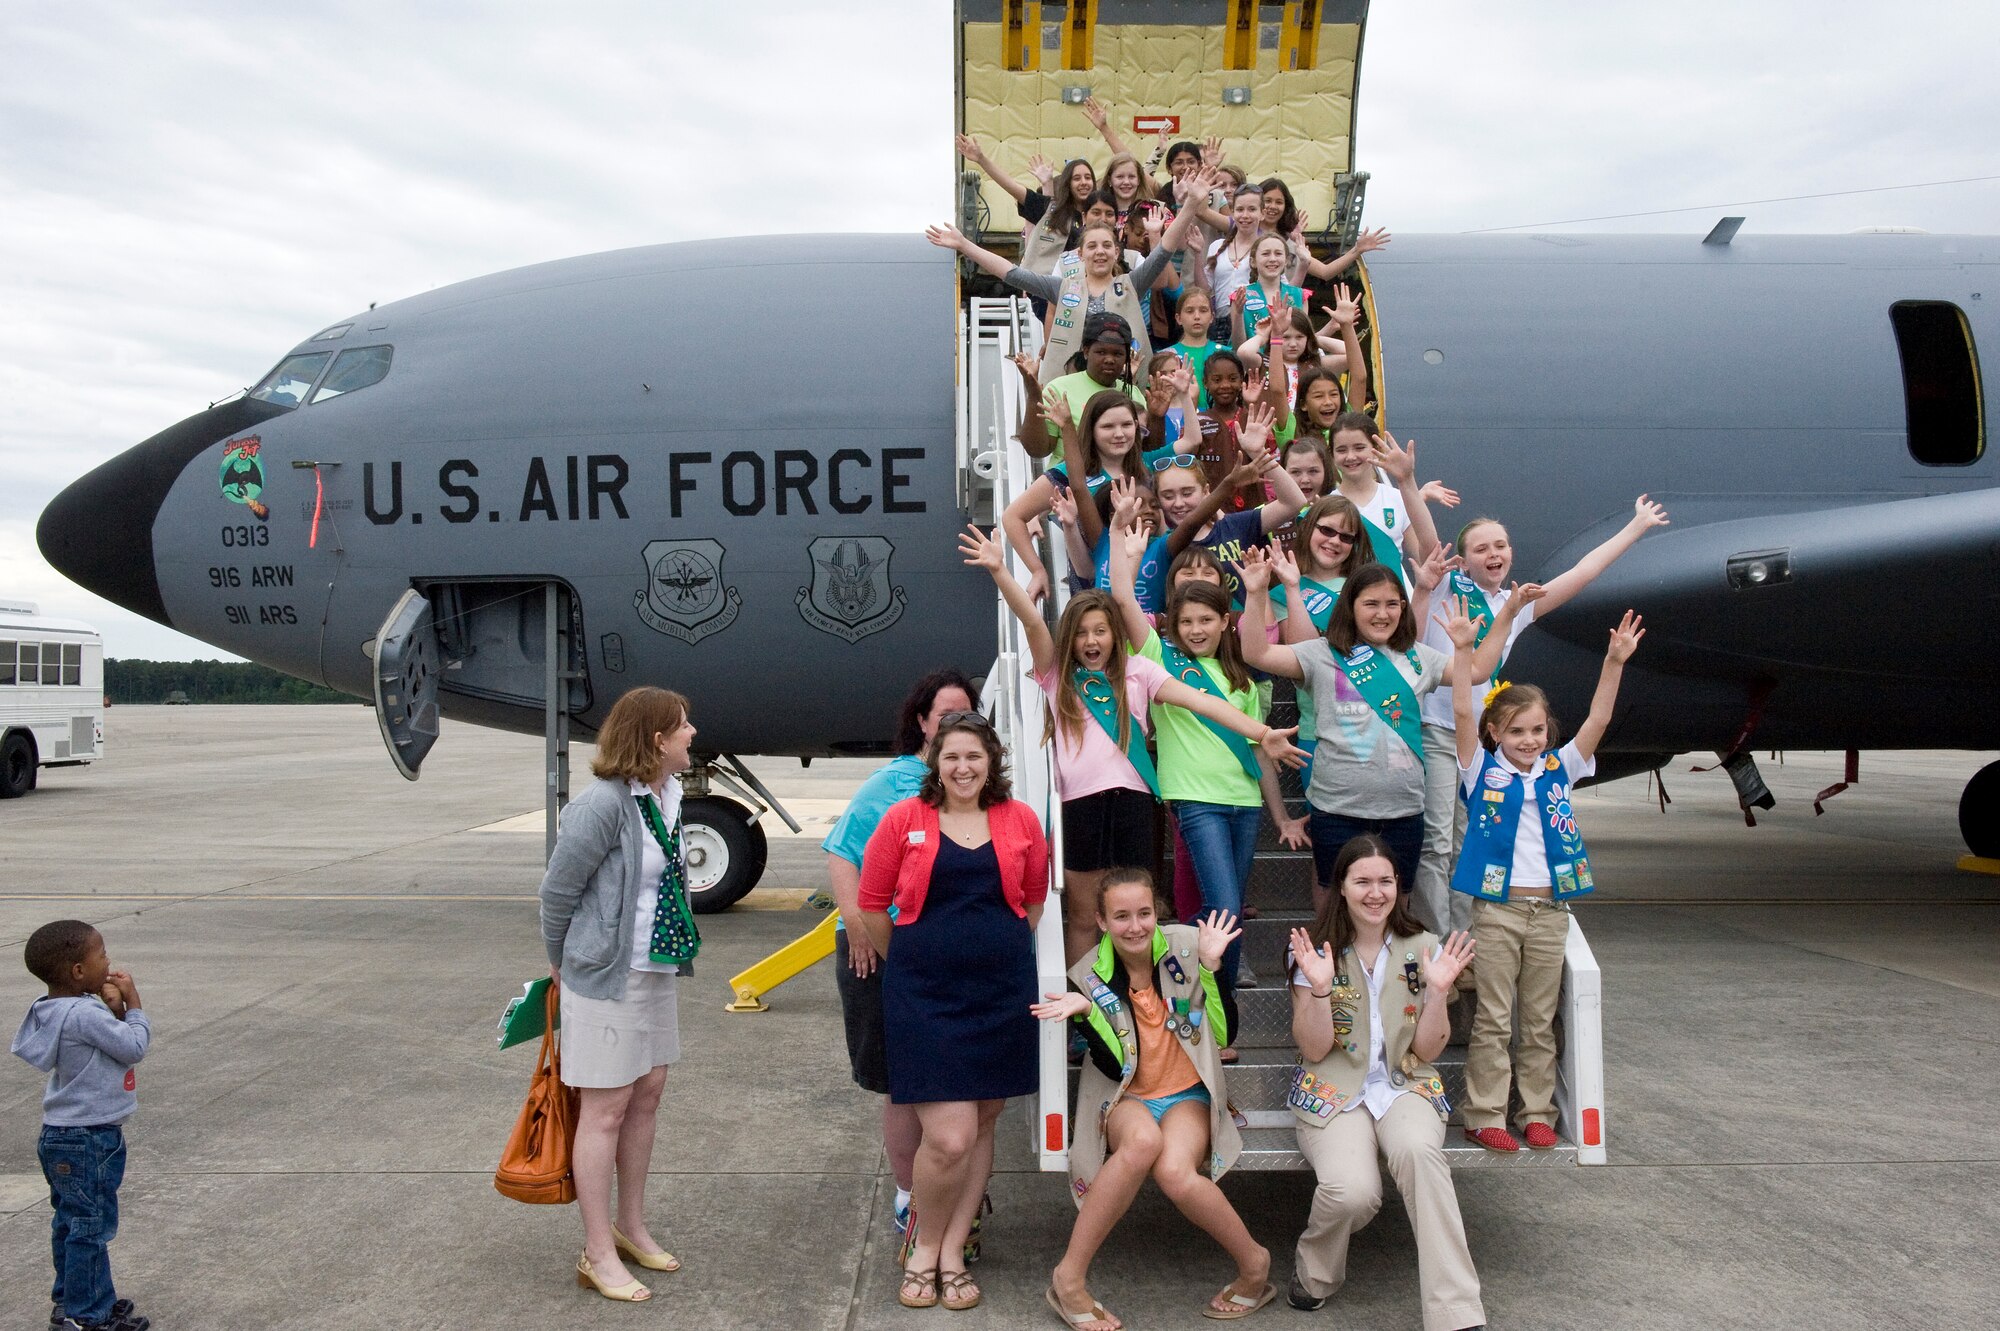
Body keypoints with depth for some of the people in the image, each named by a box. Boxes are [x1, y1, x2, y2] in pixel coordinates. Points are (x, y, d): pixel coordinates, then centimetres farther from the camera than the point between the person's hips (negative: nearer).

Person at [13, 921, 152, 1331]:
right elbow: (135, 1047, -19)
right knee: (91, 1226, 0)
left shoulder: (70, 1009, 4)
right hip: (86, 1141, -10)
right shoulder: (84, 1014, -26)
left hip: (65, 1138, 10)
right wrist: (131, 1002, -9)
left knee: (71, 1222, 19)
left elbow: (113, 1039, 10)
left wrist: (115, 1008, -7)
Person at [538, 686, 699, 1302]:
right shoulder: (604, 803, -22)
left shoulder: (669, 794, 4)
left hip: (656, 970, 8)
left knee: (647, 1094, 16)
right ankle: (597, 1254, 14)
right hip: (606, 975, -8)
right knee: (605, 1110, 1)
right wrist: (561, 962, 0)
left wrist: (672, 950, 14)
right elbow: (557, 888, -14)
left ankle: (631, 1227, 32)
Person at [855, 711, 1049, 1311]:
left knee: (981, 1127, 11)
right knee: (949, 1138, -9)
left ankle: (951, 1254, 27)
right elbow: (872, 906, 3)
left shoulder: (1020, 820, 3)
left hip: (1002, 992, 3)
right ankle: (923, 1246, 17)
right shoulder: (904, 819, -4)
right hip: (924, 994, -3)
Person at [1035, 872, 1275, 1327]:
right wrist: (1085, 1012, -23)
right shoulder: (1089, 977, -4)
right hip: (1124, 1098, 0)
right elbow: (1114, 1068, -9)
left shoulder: (1187, 945, -4)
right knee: (1143, 1140, -37)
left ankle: (1254, 1262, -5)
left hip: (1188, 1093, 0)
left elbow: (1224, 1035, -2)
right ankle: (1069, 1277, -23)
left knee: (1174, 1170, -33)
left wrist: (1210, 965, -14)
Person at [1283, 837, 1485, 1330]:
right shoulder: (1315, 951, 0)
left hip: (1405, 1086, 1)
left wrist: (1438, 990, -13)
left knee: (1418, 1149, -36)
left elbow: (1426, 1051, 2)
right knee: (1352, 1190, -31)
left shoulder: (1423, 949, 5)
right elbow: (1314, 1051, -4)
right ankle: (1316, 1275, 3)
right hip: (1333, 1090, -1)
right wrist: (1319, 988, -19)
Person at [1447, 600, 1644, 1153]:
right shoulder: (1483, 771, -1)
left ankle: (1537, 1113, 20)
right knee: (1492, 1020, 2)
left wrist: (1614, 663, -15)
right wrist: (1464, 650, -23)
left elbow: (1598, 720, -2)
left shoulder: (1559, 770, 7)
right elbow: (1463, 713, -13)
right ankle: (1486, 1116, 9)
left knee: (1539, 1022, 11)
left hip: (1549, 911, 3)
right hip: (1496, 910, -3)